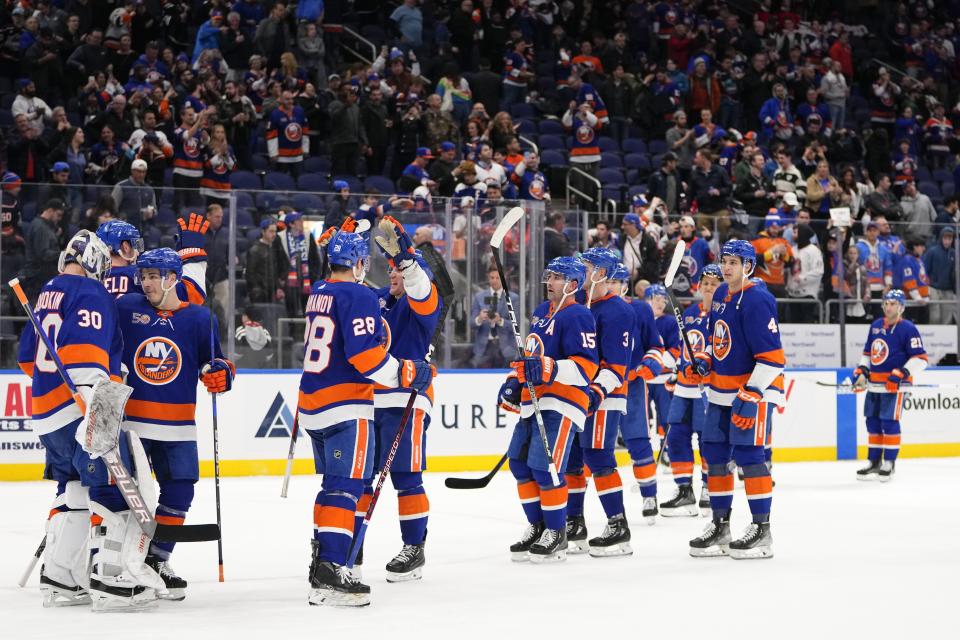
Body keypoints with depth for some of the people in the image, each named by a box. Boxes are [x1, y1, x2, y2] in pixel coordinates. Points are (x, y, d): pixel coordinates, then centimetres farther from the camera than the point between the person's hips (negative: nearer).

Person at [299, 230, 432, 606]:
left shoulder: (317, 293, 13)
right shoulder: (359, 297, -13)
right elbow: (365, 355, -22)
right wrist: (408, 375, -13)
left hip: (312, 405, 9)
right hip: (346, 406, -9)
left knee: (334, 483, 19)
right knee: (346, 486, -11)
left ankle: (321, 559, 24)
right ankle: (328, 574, -20)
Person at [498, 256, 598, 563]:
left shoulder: (578, 316, -11)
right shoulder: (541, 311, 17)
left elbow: (585, 365, -19)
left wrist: (550, 370, -30)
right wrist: (515, 382, 20)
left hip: (561, 404, -10)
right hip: (533, 402, 10)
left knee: (545, 468, -13)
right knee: (520, 464, 10)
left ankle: (556, 533, 0)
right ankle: (536, 526, 23)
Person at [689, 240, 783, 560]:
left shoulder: (756, 301, -19)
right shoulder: (721, 295, 9)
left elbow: (772, 357, -22)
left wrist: (750, 396, -26)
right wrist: (705, 359, 6)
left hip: (755, 389, -9)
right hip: (722, 389, 9)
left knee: (748, 454, -13)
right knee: (714, 454, 10)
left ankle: (762, 529, -6)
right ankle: (720, 526, 21)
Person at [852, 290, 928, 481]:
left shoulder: (908, 329, -9)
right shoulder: (876, 325, 12)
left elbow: (921, 359, -12)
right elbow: (868, 353, 23)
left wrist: (901, 373, -21)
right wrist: (861, 372, 12)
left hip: (894, 385, -7)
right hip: (874, 385, 7)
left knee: (889, 422, -8)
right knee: (873, 422, 9)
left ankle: (889, 464, 1)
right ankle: (874, 463, 18)